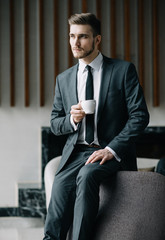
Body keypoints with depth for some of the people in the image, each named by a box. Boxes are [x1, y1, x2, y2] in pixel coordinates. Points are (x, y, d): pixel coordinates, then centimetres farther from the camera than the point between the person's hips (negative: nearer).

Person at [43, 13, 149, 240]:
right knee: (61, 183, -29)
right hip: (76, 151, 3)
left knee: (87, 175, -35)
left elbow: (140, 115, -4)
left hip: (112, 152, -3)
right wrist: (71, 119, -6)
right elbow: (55, 123, 20)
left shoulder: (123, 70, 2)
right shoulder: (64, 79, 15)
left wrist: (112, 149, -16)